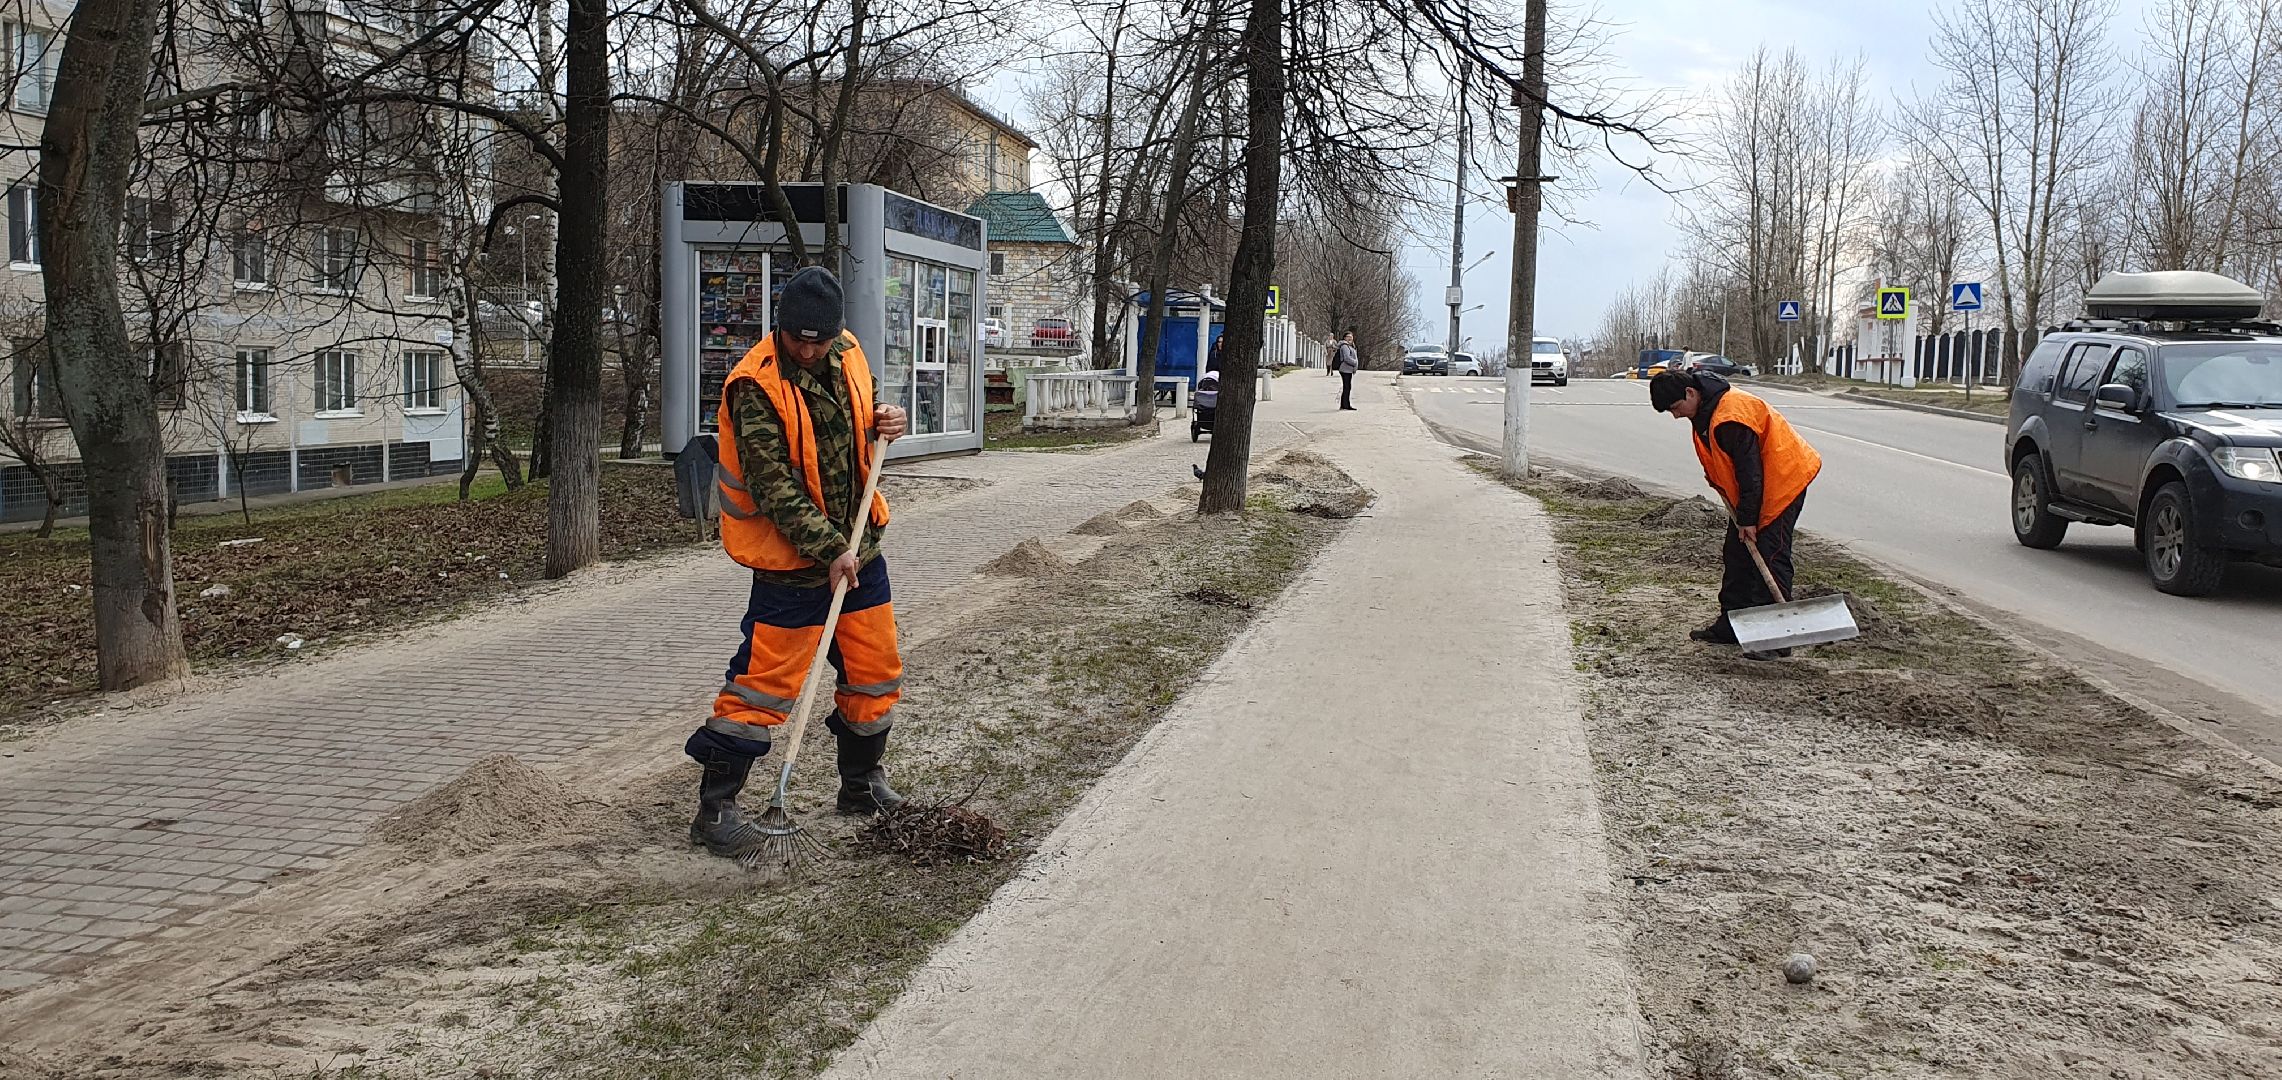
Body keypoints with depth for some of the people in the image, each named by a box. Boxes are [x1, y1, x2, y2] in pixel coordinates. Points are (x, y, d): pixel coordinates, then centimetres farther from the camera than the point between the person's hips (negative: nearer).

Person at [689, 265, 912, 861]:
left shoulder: (848, 354, 2)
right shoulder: (755, 387, -19)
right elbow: (774, 487, -23)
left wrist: (891, 422, -1)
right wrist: (829, 550, -28)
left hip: (858, 549, 7)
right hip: (792, 561, -7)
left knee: (876, 673, 14)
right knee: (764, 682, -4)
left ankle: (863, 787, 34)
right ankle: (715, 810, 7)